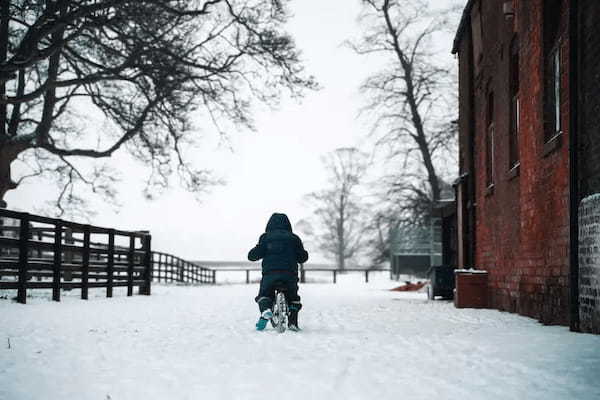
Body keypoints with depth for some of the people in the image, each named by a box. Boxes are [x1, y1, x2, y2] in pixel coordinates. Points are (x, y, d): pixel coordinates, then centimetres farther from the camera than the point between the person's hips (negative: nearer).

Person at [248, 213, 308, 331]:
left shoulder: (266, 237, 10)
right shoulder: (293, 238, 14)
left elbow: (254, 255, 3)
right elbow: (303, 257, 14)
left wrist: (252, 254, 26)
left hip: (270, 272, -1)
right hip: (290, 273, 1)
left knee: (264, 294, 20)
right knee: (293, 297, 25)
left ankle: (265, 310, -12)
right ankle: (293, 322, 12)